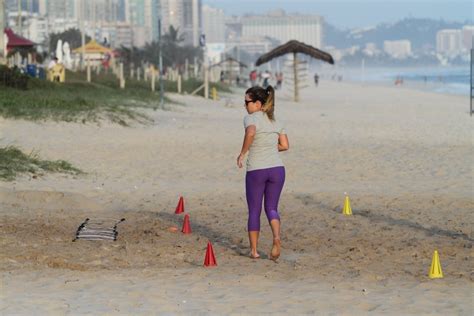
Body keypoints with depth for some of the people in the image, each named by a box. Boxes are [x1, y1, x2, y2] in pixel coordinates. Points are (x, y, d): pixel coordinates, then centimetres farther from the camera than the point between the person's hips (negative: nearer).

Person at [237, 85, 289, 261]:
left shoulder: (251, 118, -8)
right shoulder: (275, 121, 10)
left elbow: (251, 133, -31)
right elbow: (285, 145, 13)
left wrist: (242, 153, -20)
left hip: (256, 171, -4)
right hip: (277, 168, 4)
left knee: (254, 211, 9)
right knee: (271, 208, 13)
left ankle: (254, 250, 12)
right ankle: (276, 237, -14)